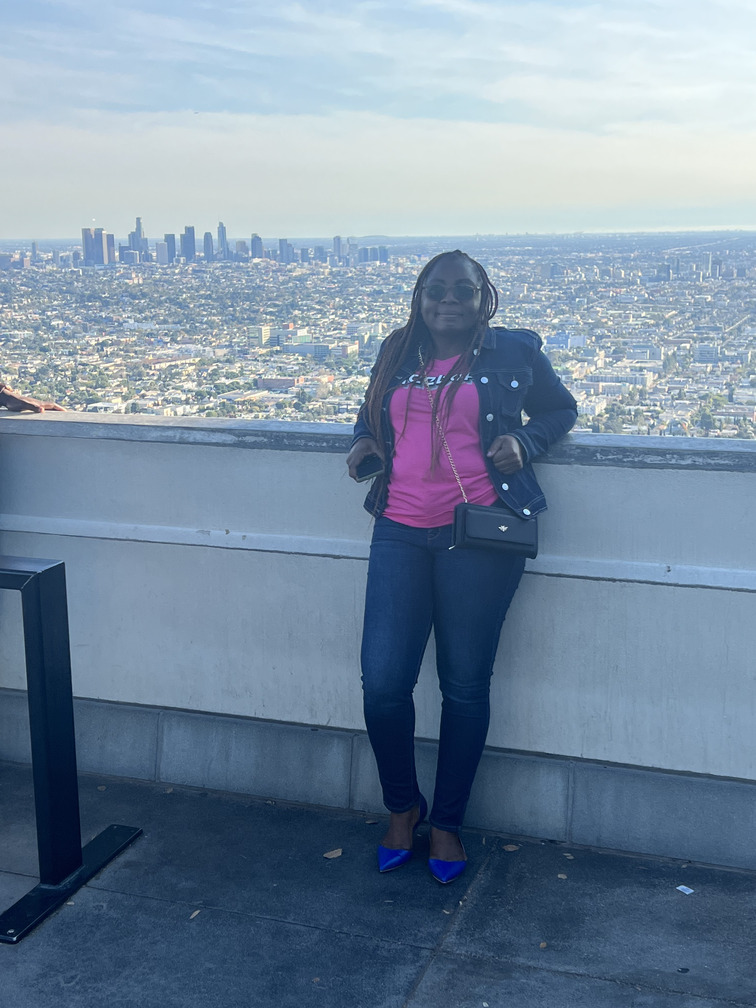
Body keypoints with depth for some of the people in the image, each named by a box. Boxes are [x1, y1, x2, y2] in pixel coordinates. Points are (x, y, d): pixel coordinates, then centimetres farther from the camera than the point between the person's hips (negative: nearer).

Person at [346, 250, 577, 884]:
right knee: (383, 681, -3)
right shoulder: (398, 355, 15)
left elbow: (561, 409, 17)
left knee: (465, 685, 4)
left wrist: (525, 440, -4)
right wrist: (365, 440, 9)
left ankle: (448, 823, 24)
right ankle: (402, 807, 24)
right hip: (400, 534, 3)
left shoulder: (514, 353, 6)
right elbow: (374, 410, 32)